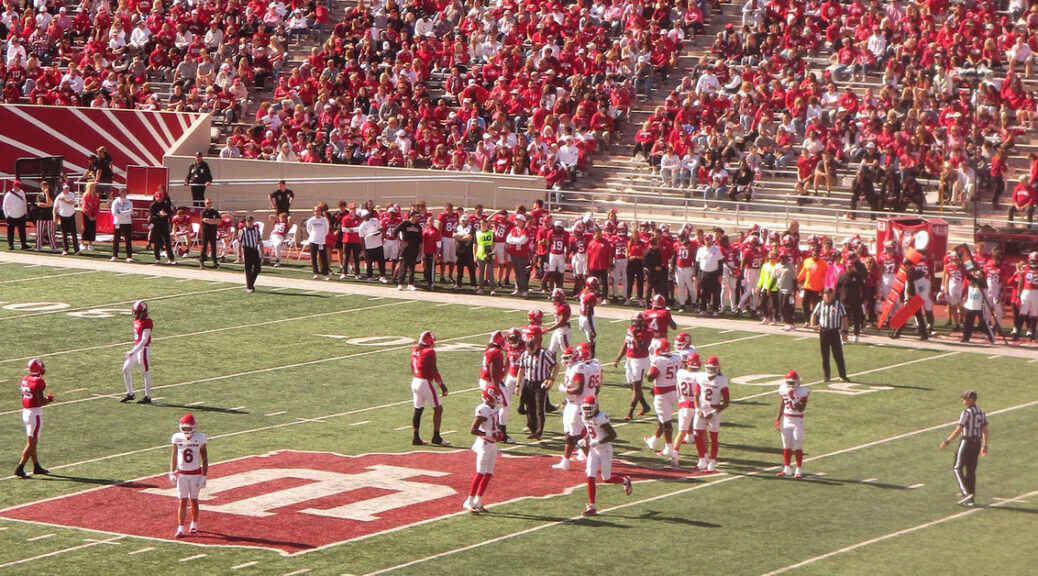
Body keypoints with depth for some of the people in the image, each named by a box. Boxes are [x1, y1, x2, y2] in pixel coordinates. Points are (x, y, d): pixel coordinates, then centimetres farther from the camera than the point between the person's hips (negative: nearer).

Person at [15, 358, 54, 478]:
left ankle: (37, 467, 28)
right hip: (35, 413, -8)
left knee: (32, 442, 17)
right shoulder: (38, 382, -20)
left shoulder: (25, 380, 5)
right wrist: (49, 400, -1)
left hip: (25, 412, 8)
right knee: (31, 443, -2)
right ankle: (20, 469, -4)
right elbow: (40, 402, -21)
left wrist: (44, 397, 15)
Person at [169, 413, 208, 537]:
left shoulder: (200, 439, -9)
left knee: (193, 500, 9)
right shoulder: (177, 438, -3)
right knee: (182, 501, -4)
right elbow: (174, 456, 8)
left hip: (196, 474, -1)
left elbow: (205, 460, -5)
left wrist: (204, 477, -8)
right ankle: (180, 528, -4)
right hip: (182, 474, 1)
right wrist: (172, 473, 1)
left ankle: (194, 524, 27)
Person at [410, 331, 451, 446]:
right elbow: (434, 372, -15)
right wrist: (442, 386, -6)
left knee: (418, 410, 14)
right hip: (425, 383, -8)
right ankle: (436, 437, 6)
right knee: (438, 409, 5)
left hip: (415, 381, 8)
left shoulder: (414, 350, 4)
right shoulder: (429, 353, -18)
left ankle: (416, 438, 15)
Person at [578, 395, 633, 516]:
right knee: (590, 477, -3)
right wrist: (585, 440, -1)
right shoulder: (585, 418, 0)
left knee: (607, 479, 7)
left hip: (605, 450, -6)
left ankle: (625, 480, 38)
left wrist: (598, 442, -29)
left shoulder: (601, 418, -24)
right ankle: (591, 506, 1)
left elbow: (613, 435, -22)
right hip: (593, 450, 6)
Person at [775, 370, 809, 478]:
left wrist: (793, 398, -28)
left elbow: (801, 409, -19)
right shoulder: (784, 390, 3)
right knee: (786, 446, 9)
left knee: (798, 446, -3)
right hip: (786, 419, 5)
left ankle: (798, 470, 2)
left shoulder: (802, 392, -12)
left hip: (797, 421, -5)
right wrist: (778, 420, 12)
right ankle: (787, 469, 18)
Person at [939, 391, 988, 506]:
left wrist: (947, 441, -10)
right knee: (971, 470, 13)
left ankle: (966, 493, -17)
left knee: (958, 468, -2)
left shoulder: (967, 413, -14)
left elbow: (958, 430, -16)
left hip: (967, 442, -7)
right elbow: (985, 430, 11)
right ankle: (972, 498, 13)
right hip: (977, 443, 7)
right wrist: (984, 446, 17)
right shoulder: (981, 413, 9)